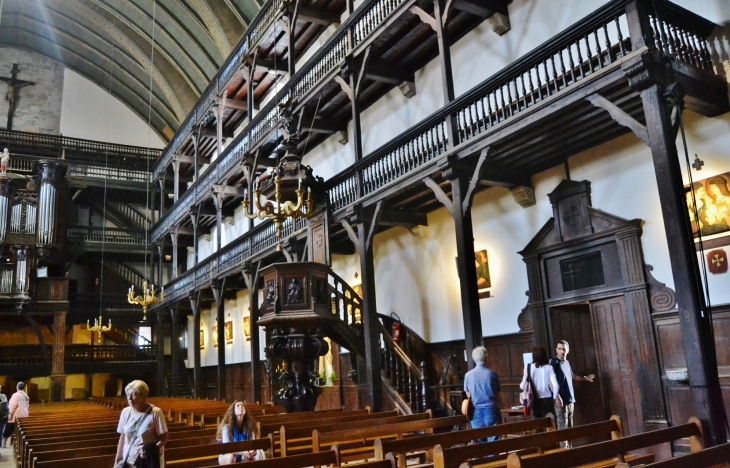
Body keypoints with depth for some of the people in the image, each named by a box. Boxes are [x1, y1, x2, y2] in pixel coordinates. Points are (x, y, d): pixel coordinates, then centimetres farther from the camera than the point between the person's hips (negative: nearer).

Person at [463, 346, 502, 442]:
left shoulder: (468, 375, -4)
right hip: (491, 410, -1)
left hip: (476, 411, 1)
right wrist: (499, 405, 22)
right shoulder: (492, 374, -6)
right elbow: (499, 395, 2)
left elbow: (468, 395, 7)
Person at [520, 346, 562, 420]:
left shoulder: (528, 367, -4)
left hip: (535, 401, -1)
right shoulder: (549, 367, -1)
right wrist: (556, 398, 9)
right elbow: (555, 385, -6)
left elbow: (523, 386, -3)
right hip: (547, 400, 1)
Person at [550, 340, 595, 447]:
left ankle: (569, 447, 21)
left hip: (570, 399, 8)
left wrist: (585, 378, 39)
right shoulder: (554, 362, -10)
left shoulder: (567, 362, 14)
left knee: (569, 427, 13)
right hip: (561, 400, -8)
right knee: (563, 426, -10)